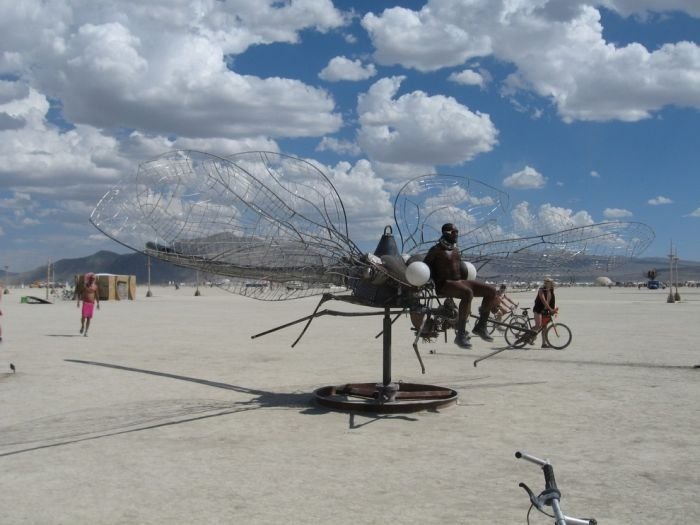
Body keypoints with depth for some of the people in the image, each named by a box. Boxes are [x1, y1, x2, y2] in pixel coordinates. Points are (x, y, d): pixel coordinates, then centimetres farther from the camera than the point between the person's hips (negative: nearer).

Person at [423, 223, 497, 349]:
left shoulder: (456, 249, 20)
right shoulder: (436, 250, -2)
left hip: (459, 281, 8)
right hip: (444, 284, -8)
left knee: (491, 291, -6)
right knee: (468, 293, -39)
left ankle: (481, 326, 4)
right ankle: (461, 335, -38)